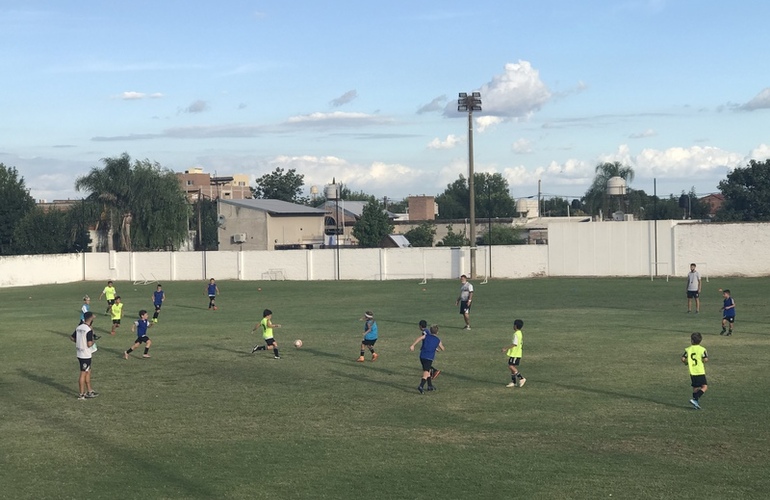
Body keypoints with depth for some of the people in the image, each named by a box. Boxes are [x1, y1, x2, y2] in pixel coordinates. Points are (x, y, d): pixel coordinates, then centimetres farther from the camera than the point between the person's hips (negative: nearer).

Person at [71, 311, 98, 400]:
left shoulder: (78, 327, 5)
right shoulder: (89, 330, -20)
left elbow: (72, 337, 14)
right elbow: (89, 344, -24)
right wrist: (92, 340, -4)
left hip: (79, 353, 8)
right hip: (86, 355, -8)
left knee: (88, 372, 19)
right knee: (83, 374, 0)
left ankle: (89, 391, 28)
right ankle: (81, 394, 7)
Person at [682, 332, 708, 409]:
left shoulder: (688, 349, 1)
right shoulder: (702, 349, -6)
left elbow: (683, 359, -4)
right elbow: (705, 359, -14)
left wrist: (686, 362, 16)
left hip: (692, 372, 4)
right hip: (700, 372, -4)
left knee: (695, 387, 14)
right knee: (704, 386, -2)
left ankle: (696, 403, 14)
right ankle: (695, 399, -17)